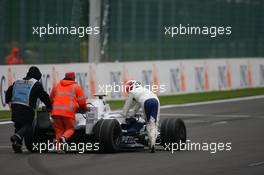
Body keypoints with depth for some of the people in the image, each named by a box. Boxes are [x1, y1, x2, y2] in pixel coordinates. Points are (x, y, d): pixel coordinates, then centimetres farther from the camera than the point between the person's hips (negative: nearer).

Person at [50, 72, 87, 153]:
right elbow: (82, 101, 8)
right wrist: (84, 109, 28)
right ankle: (64, 137, -20)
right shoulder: (76, 87, 11)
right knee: (70, 129, 11)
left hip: (56, 111, 3)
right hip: (69, 112, -3)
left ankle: (58, 147, -3)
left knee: (59, 130, 13)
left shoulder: (56, 86, 21)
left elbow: (51, 99, 30)